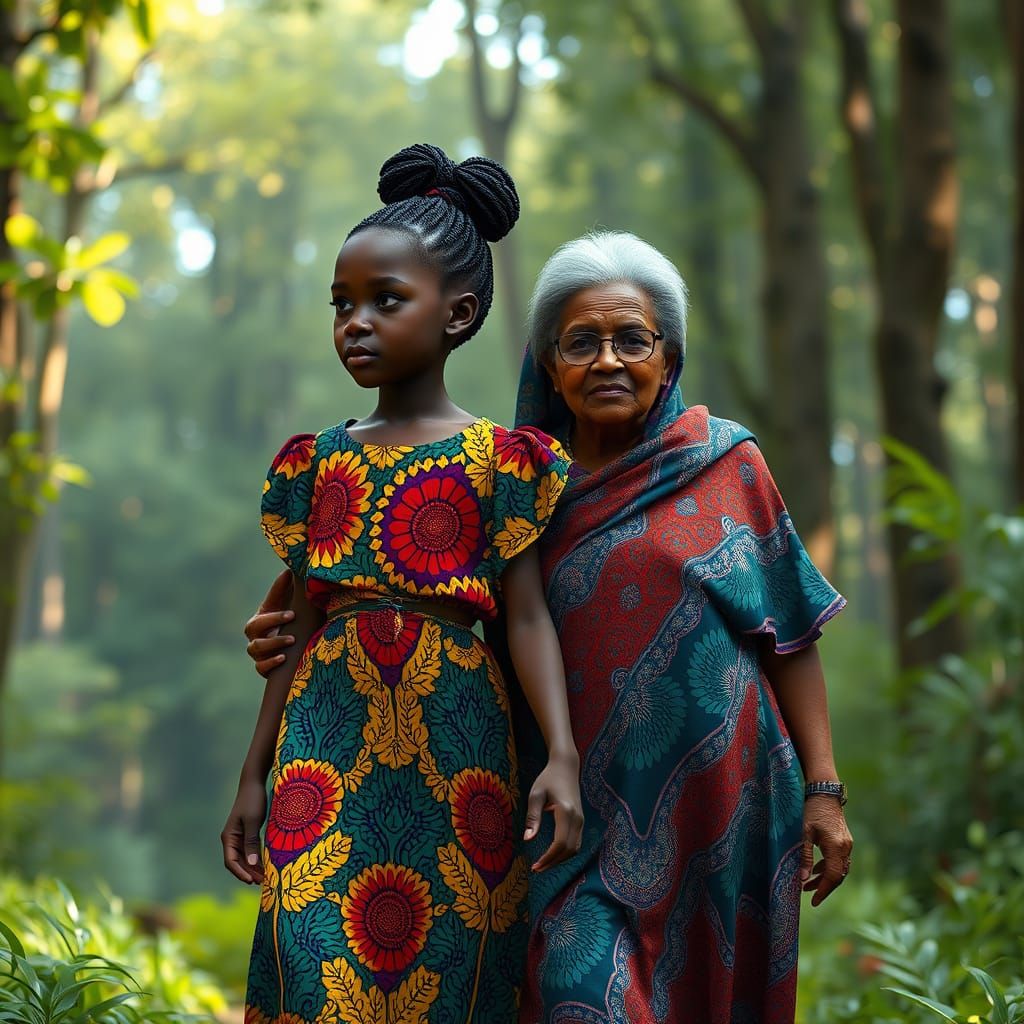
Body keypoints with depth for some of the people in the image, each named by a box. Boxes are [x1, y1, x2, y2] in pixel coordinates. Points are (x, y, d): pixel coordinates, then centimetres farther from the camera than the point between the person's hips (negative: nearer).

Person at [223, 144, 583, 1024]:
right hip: (328, 742, 3)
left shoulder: (497, 457, 1)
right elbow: (301, 628, 13)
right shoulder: (319, 458, 11)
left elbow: (526, 618, -3)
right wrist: (255, 776, 12)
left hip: (452, 739, -2)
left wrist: (563, 756, -15)